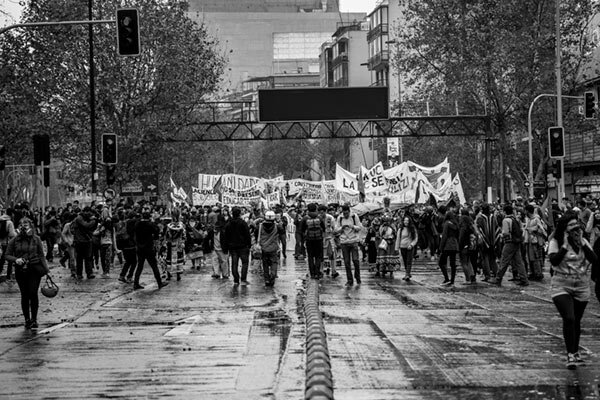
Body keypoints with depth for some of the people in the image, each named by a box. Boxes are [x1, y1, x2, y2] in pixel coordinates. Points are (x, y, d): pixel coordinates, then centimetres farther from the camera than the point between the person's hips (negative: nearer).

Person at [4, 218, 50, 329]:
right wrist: (16, 259, -17)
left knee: (33, 294, -8)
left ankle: (34, 319, 2)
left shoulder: (36, 239, 0)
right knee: (24, 295, 6)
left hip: (34, 270, -1)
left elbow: (41, 255, 5)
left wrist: (46, 269, -1)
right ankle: (27, 319, 17)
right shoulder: (15, 240, 0)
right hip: (20, 270, 1)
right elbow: (8, 255, 3)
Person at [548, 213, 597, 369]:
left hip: (582, 286, 4)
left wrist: (582, 243, -13)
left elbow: (594, 259, -8)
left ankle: (576, 352, 32)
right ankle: (570, 355, -13)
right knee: (569, 319, -19)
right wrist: (565, 244, -19)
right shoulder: (555, 242, -6)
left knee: (576, 321, 13)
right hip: (562, 285, -4)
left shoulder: (583, 242, 5)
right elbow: (554, 260, -21)